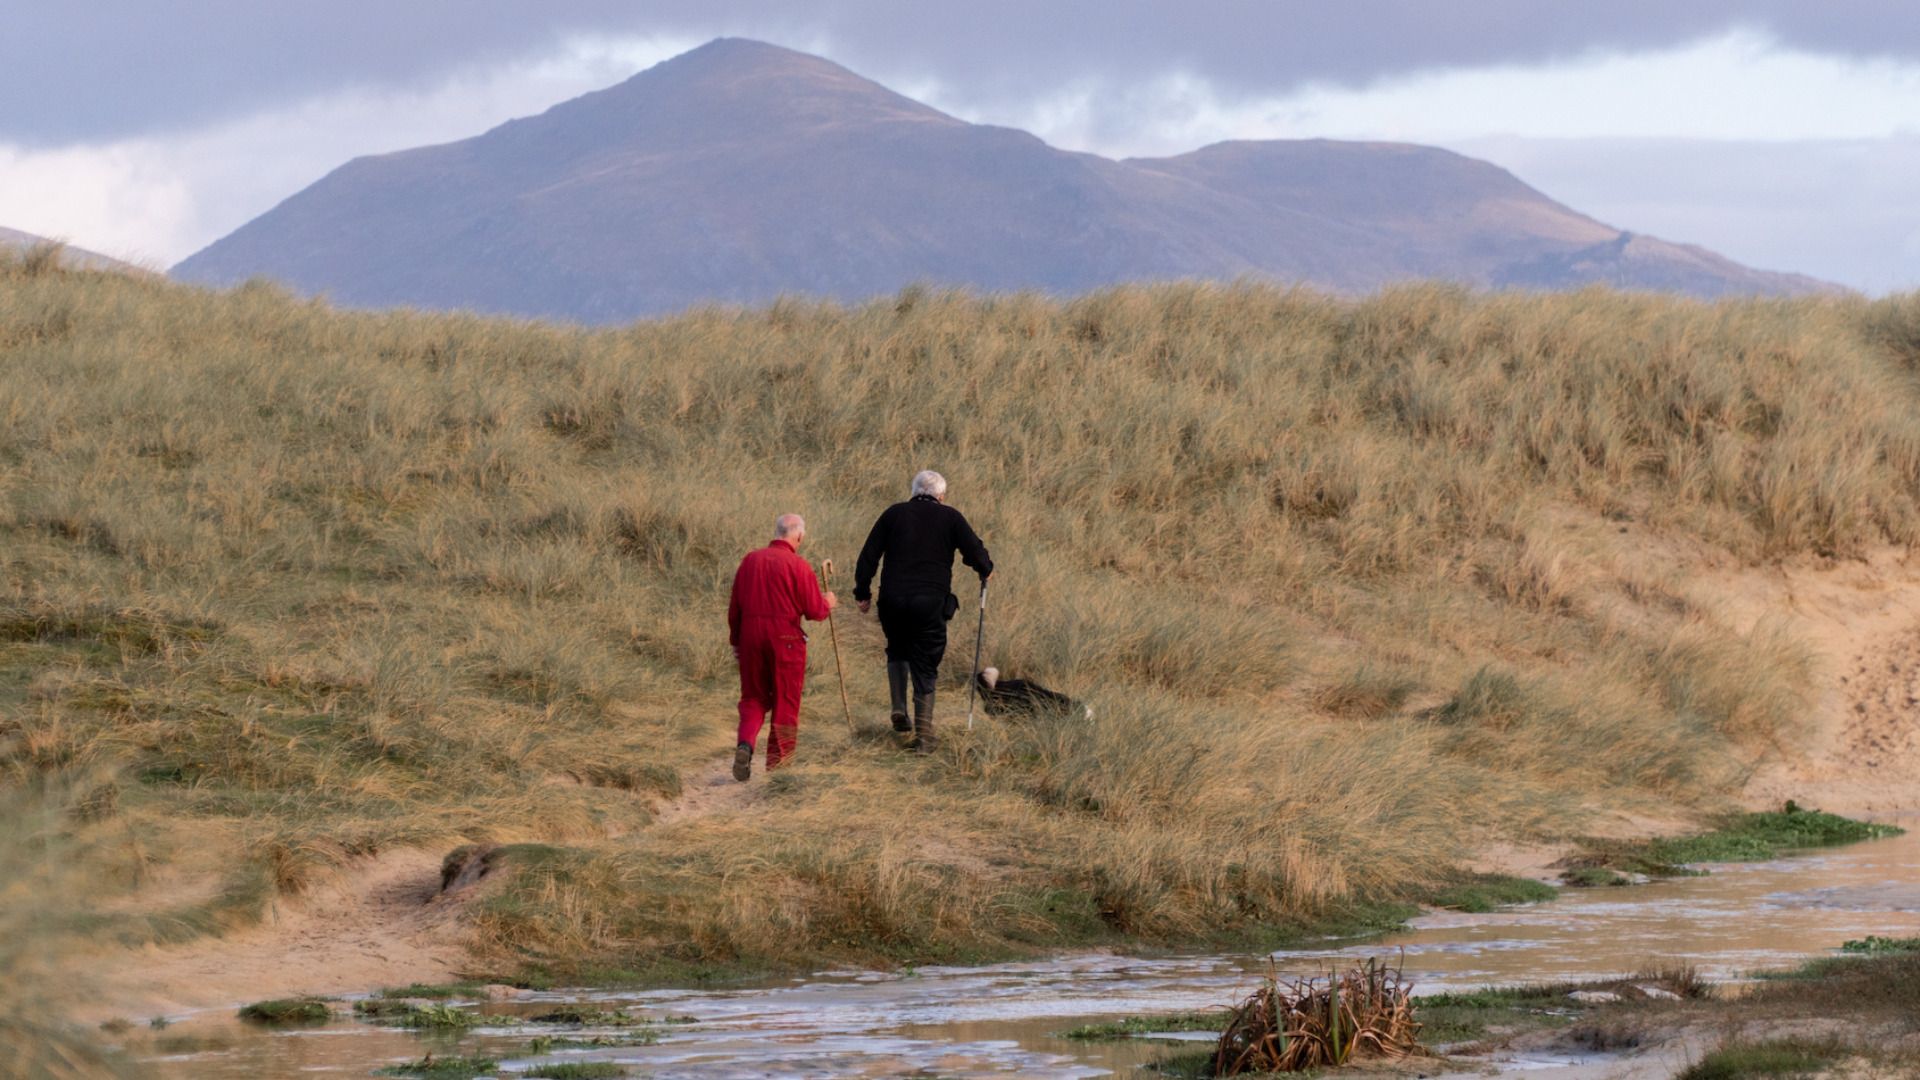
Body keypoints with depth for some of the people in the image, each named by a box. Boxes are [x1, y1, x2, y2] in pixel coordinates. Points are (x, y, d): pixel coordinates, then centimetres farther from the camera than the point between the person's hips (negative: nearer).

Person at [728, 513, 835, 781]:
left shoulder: (750, 560, 4)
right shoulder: (798, 566, -10)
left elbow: (734, 607, 10)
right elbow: (815, 611, -8)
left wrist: (736, 640, 21)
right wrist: (827, 602, 14)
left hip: (751, 636, 4)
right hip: (786, 639, -4)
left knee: (753, 698, 13)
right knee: (785, 703, 9)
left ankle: (745, 744, -12)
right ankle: (778, 761, 12)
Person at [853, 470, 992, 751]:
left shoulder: (893, 514, 8)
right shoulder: (950, 518, 3)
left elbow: (868, 556, 6)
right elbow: (974, 551, 1)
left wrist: (862, 593, 13)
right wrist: (985, 570, 23)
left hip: (893, 600, 2)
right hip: (932, 601, -1)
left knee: (897, 651, 27)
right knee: (925, 667, 6)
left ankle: (899, 707, 8)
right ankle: (923, 733, 2)